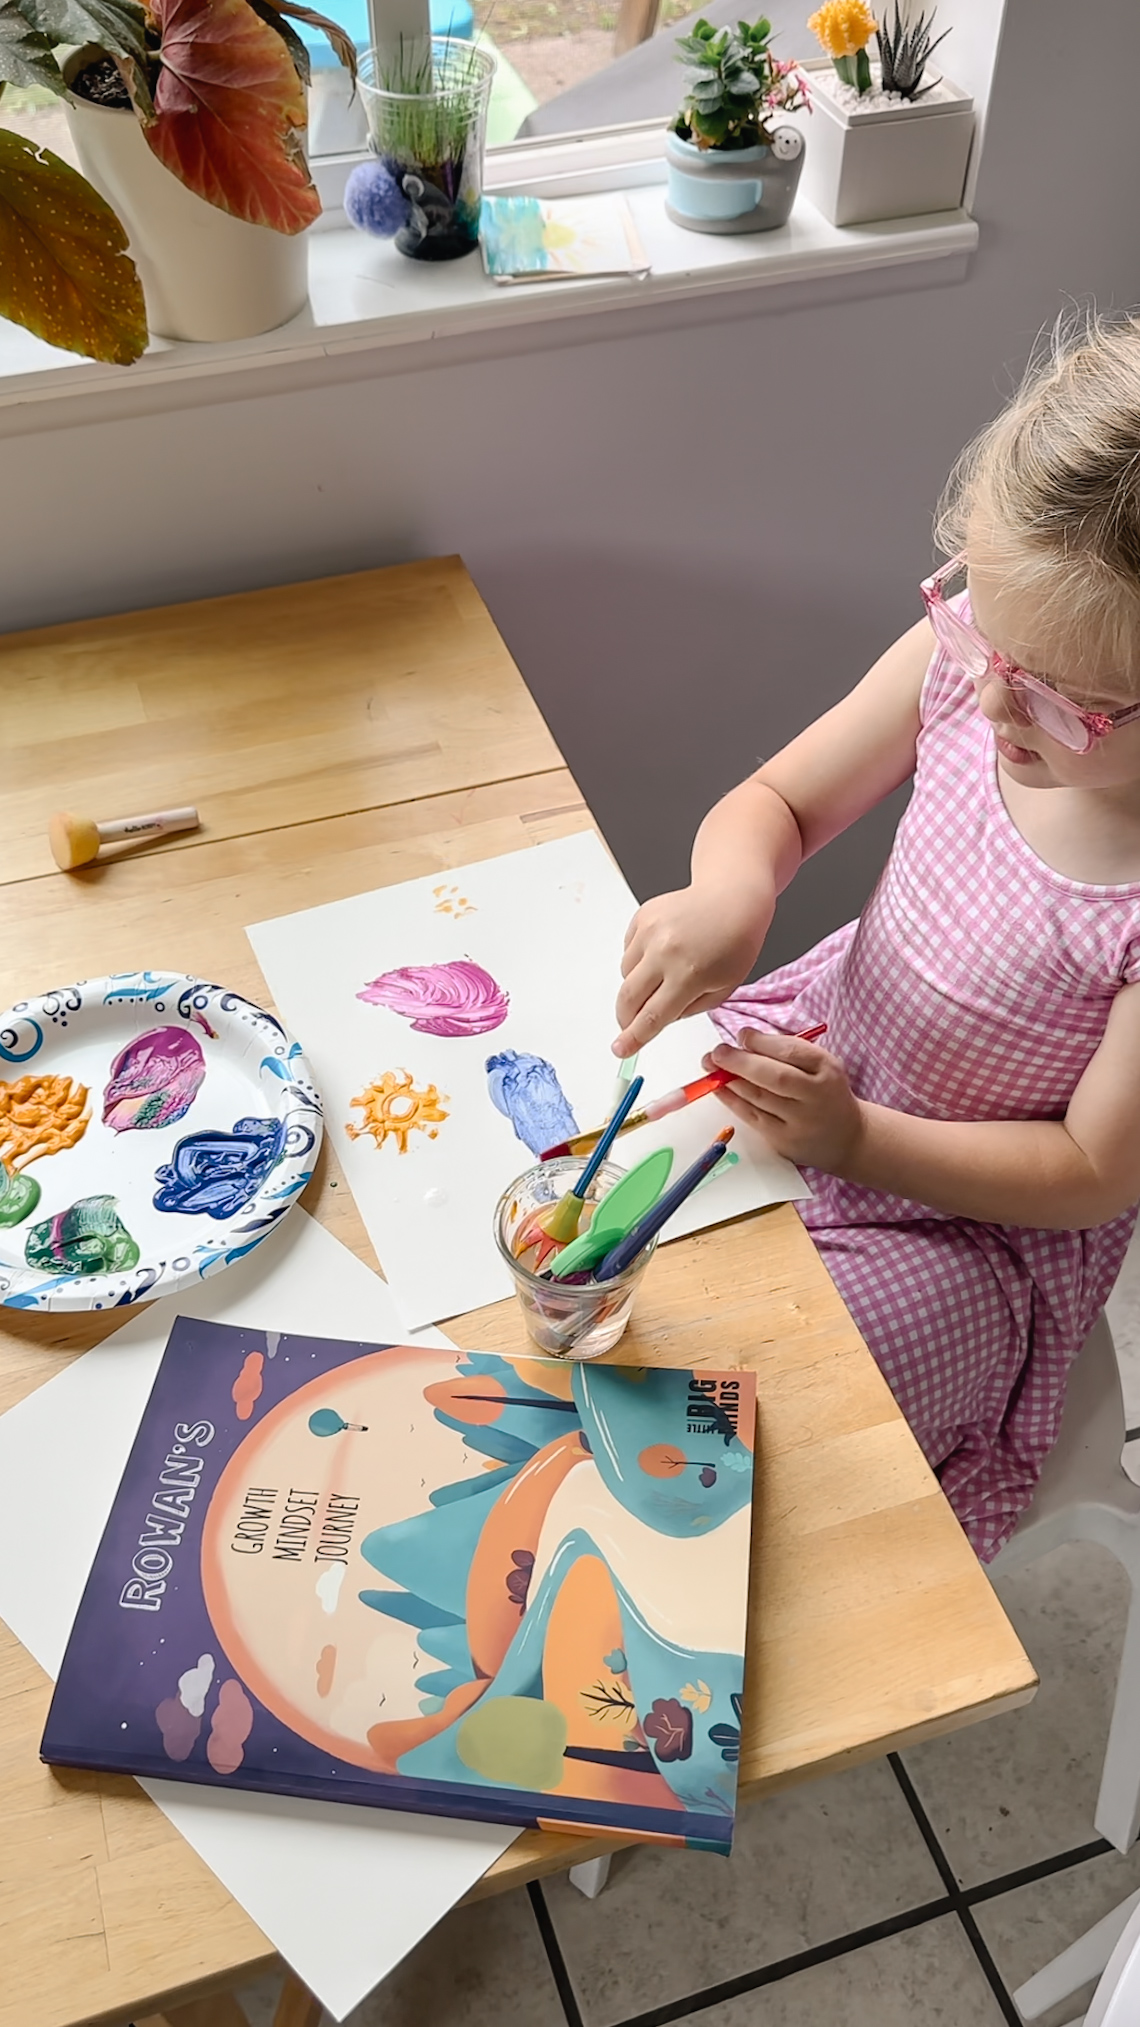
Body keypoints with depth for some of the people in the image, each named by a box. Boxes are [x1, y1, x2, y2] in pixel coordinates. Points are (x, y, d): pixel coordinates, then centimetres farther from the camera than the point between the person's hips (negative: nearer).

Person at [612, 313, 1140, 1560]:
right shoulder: (967, 653, -17)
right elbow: (776, 802, -4)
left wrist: (855, 1137, -25)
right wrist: (732, 895, -27)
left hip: (972, 1224, -5)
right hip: (820, 1046, 5)